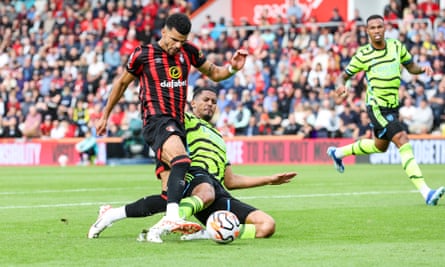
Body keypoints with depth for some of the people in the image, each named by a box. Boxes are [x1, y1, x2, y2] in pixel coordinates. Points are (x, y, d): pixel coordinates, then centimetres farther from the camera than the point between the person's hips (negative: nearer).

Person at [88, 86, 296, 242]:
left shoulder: (218, 138, 40)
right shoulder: (186, 120, 21)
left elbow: (230, 181, 38)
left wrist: (270, 180, 36)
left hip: (218, 190, 6)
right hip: (196, 173, -6)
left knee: (267, 226, -13)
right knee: (207, 194, -45)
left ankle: (204, 234, -23)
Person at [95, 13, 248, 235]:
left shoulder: (188, 51, 12)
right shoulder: (143, 54, 1)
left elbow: (214, 73, 23)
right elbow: (122, 83, 14)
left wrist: (232, 68, 0)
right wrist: (105, 116, 21)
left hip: (177, 123, 7)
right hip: (156, 119, -7)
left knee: (169, 190, 7)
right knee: (181, 160, -35)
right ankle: (172, 217, -51)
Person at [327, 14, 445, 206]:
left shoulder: (396, 46, 3)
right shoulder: (363, 55, -7)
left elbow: (411, 67, 13)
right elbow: (344, 75, 1)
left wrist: (423, 69, -9)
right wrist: (340, 85, -22)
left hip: (393, 106, 7)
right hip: (377, 107, -7)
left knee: (380, 146, 25)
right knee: (403, 141, -21)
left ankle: (338, 152, 48)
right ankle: (425, 192, -28)